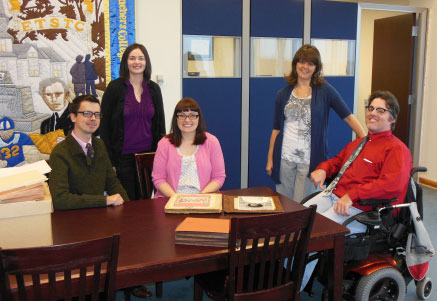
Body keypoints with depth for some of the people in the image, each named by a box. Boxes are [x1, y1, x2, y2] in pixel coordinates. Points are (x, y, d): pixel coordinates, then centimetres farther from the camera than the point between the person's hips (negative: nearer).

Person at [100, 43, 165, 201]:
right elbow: (104, 125, -4)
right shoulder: (115, 87, -4)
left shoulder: (154, 89, 7)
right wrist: (109, 160, -8)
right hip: (123, 157, -3)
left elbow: (160, 124, 12)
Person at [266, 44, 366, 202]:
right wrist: (270, 159, 8)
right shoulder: (283, 93, 7)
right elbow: (276, 129, 10)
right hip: (284, 158, 3)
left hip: (311, 160, -2)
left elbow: (348, 116, 0)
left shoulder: (325, 90, 0)